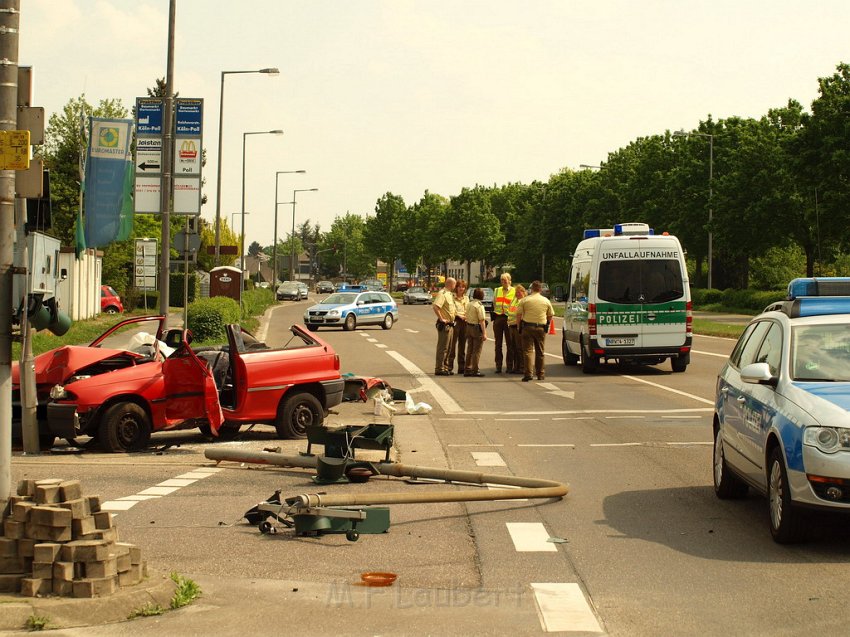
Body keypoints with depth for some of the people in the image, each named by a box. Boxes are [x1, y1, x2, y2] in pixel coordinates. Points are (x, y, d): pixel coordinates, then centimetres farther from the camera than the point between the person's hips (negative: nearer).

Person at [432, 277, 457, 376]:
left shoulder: (450, 294, 16)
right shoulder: (442, 293, -15)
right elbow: (435, 306, -28)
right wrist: (441, 319, -24)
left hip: (450, 324, 10)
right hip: (444, 324, -10)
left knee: (448, 347, 14)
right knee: (442, 347, -7)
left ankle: (445, 367, 21)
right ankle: (439, 368, -5)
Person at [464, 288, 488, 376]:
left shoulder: (469, 304, 8)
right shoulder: (479, 306, -16)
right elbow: (482, 320, -18)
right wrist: (484, 333, -17)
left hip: (469, 327, 8)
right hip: (477, 328, -8)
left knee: (469, 350, 14)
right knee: (476, 351, -2)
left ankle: (467, 369, 17)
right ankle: (475, 370, -1)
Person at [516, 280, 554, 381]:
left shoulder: (525, 300, 0)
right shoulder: (546, 301, 7)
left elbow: (518, 315, -3)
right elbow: (550, 316, 13)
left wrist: (519, 325, 9)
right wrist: (547, 325, 28)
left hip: (528, 327, -2)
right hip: (541, 328, 2)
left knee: (528, 351, -4)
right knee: (540, 352, 13)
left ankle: (529, 373, -15)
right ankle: (540, 374, 19)